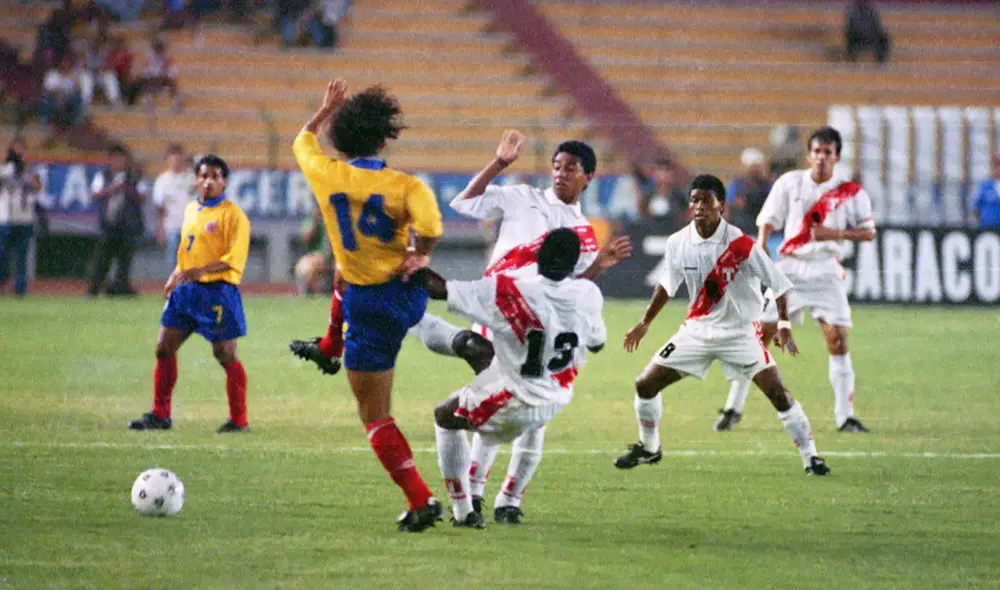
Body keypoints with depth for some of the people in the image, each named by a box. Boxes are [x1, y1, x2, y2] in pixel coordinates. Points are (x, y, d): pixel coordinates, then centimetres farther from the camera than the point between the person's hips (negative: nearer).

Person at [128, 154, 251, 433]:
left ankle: (239, 420, 6)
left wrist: (203, 270, -27)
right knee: (164, 348, 5)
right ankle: (160, 415, 13)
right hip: (187, 290, 7)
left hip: (218, 290, -7)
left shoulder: (233, 214, -8)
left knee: (225, 355, -3)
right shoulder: (191, 210, 16)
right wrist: (175, 276, 15)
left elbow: (235, 258, -16)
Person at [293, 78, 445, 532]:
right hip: (409, 295, 4)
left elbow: (302, 142, 13)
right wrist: (419, 256, -10)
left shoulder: (327, 175, -10)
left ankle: (421, 501, -5)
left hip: (370, 308, -4)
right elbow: (430, 228, -32)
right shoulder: (406, 186, -13)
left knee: (375, 416, 2)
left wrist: (327, 108, 28)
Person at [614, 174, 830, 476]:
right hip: (698, 328, 4)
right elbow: (667, 284, 12)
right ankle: (649, 448, 24)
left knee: (777, 391, -17)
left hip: (740, 331, -4)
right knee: (645, 384, 0)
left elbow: (778, 282, -12)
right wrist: (644, 323, 18)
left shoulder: (740, 245, -20)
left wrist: (784, 324, -20)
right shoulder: (678, 244, -7)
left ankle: (810, 456, -7)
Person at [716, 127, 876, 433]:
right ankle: (734, 408, 8)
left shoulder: (851, 193, -2)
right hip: (789, 267, 1)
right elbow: (768, 221, 6)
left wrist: (837, 234, -16)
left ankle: (845, 416, -1)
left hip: (826, 271, -1)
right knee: (759, 336, -2)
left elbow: (868, 232, 1)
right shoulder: (790, 183, 2)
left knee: (837, 339, -11)